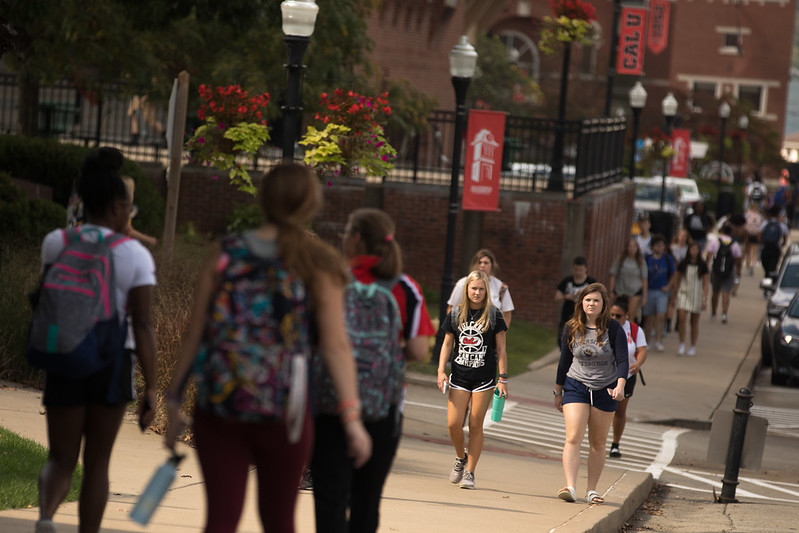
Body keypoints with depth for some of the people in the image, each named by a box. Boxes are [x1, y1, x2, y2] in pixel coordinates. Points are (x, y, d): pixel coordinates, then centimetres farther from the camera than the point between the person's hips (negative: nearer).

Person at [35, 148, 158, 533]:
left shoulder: (55, 243, -2)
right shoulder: (136, 256, -9)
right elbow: (143, 326, -13)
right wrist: (150, 389, -9)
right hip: (112, 363, -1)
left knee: (61, 459, 7)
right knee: (97, 462, 13)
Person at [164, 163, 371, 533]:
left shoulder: (224, 254, 2)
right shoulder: (318, 265, -2)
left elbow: (194, 335, 3)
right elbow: (335, 345, -8)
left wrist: (173, 402, 10)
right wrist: (352, 418, -9)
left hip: (218, 405, 1)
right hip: (282, 410, -1)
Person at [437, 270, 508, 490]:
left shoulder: (494, 316, 0)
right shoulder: (456, 314, 6)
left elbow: (501, 349, 2)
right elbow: (447, 343, 12)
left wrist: (503, 378, -3)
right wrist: (441, 370, 1)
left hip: (484, 378, -2)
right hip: (459, 377, 2)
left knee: (475, 426, -3)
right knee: (453, 424, -7)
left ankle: (470, 472, 5)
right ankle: (461, 458, 22)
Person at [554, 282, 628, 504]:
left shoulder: (613, 329, -8)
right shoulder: (572, 329, -1)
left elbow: (622, 360, -12)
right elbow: (564, 361, 9)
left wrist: (620, 385, -28)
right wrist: (558, 392, 14)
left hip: (605, 390, 0)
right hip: (576, 387, 0)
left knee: (598, 444, 7)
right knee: (573, 438, -15)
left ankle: (592, 490, 15)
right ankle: (570, 488, -24)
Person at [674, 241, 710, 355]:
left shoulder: (703, 266, -1)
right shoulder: (683, 264, 1)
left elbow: (705, 284, 1)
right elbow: (677, 280, 9)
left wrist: (705, 299, -6)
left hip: (697, 295, 0)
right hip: (684, 293, 0)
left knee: (694, 322, 5)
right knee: (681, 318, -15)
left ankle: (693, 347, 17)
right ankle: (682, 345, -4)